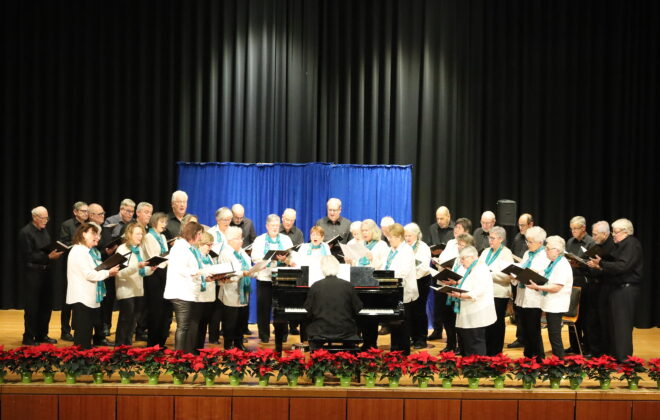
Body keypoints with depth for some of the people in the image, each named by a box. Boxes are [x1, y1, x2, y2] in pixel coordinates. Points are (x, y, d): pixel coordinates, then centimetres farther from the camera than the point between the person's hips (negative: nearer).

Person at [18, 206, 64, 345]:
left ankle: (42, 335, 24)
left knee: (46, 305, 12)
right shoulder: (25, 232, -12)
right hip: (32, 272, -8)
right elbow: (29, 255, -18)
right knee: (32, 306, -1)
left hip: (46, 271, 8)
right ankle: (28, 338, 9)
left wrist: (55, 254, -1)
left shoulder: (44, 231, 12)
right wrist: (48, 257, -21)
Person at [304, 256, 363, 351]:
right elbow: (357, 309, 0)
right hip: (345, 332, 1)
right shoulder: (347, 286, -7)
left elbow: (308, 311, -3)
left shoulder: (315, 286, -8)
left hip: (320, 333, 0)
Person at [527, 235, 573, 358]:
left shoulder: (562, 265, -15)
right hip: (550, 305, 10)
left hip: (556, 306, -10)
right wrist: (536, 284, 7)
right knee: (553, 336, 14)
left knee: (555, 337, -4)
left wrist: (538, 287, -23)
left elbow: (556, 287, -22)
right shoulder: (553, 263, 15)